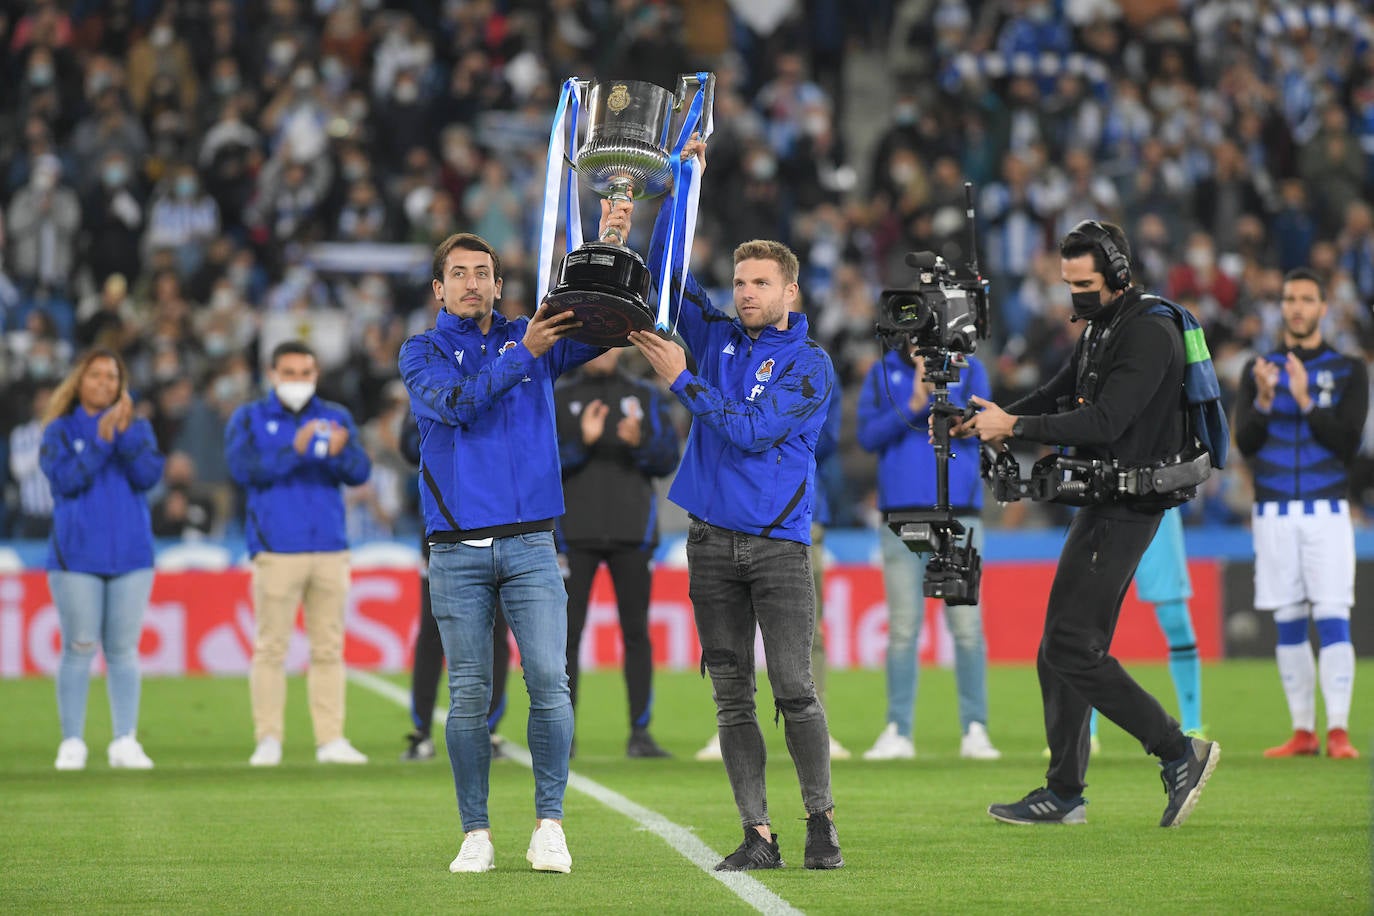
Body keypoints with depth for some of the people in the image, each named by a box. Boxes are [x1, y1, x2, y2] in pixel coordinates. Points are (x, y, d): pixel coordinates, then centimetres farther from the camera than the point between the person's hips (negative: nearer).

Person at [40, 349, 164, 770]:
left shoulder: (138, 429, 10)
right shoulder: (60, 431, 5)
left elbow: (149, 475, -4)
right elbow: (65, 479, -9)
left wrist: (125, 433, -16)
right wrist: (101, 440, -15)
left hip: (130, 556, 2)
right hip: (77, 557, -2)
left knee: (123, 651, 2)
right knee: (79, 650, -3)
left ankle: (125, 743, 5)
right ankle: (72, 743, 2)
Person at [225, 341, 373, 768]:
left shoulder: (336, 417, 13)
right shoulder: (249, 419, 6)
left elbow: (360, 471, 0)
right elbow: (244, 468, -11)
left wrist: (340, 452, -23)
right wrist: (295, 450, -24)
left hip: (330, 550, 3)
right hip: (276, 551, -3)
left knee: (329, 648, 3)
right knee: (270, 648, -5)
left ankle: (331, 740, 5)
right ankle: (268, 740, -3)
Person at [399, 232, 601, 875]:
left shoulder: (533, 338, 12)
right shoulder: (422, 353, 6)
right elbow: (455, 402, -13)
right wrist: (523, 354, -23)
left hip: (530, 545, 1)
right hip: (456, 550, -1)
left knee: (549, 682, -9)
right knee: (468, 696, 0)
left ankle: (549, 825, -3)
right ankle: (475, 834, 5)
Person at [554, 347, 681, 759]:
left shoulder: (645, 396, 11)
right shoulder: (558, 398, 8)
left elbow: (668, 459, 5)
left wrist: (639, 443, -14)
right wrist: (582, 443, -16)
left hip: (632, 531, 1)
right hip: (575, 532, -1)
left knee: (636, 631, 0)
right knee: (568, 629, -3)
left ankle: (640, 732, 2)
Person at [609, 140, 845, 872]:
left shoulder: (809, 365, -2)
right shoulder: (717, 338, 12)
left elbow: (750, 428, -13)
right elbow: (666, 270, 11)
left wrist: (680, 381, -11)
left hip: (779, 543, -4)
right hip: (712, 540, 4)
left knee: (794, 689, -8)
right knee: (731, 696, 2)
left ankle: (820, 822, 1)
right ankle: (757, 834, 4)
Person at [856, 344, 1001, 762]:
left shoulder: (969, 370, 8)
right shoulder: (882, 374, 11)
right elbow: (868, 436, 0)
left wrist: (936, 393, -17)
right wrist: (912, 406, -14)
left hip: (958, 512, -1)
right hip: (901, 512, 1)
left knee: (967, 625, -4)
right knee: (902, 628, 0)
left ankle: (974, 730, 0)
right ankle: (898, 731, 3)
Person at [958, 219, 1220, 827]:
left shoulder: (1148, 333, -15)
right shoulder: (1100, 330, 17)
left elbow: (1104, 421, -23)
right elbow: (1058, 398, 19)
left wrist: (1016, 426, -19)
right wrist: (986, 422, 3)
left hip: (1127, 508, -10)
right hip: (1102, 504, 10)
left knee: (1071, 646, -14)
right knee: (1062, 650, 10)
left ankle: (1179, 752, -9)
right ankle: (1064, 794, 16)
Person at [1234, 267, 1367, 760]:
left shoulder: (1349, 370, 3)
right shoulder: (1257, 370, 9)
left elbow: (1345, 442, -7)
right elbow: (1246, 442, -1)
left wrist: (1305, 401, -19)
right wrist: (1264, 400, -19)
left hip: (1326, 514, -2)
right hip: (1273, 515, 2)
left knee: (1333, 621, -10)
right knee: (1288, 625, 4)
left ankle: (1338, 732, -12)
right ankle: (1302, 732, 9)